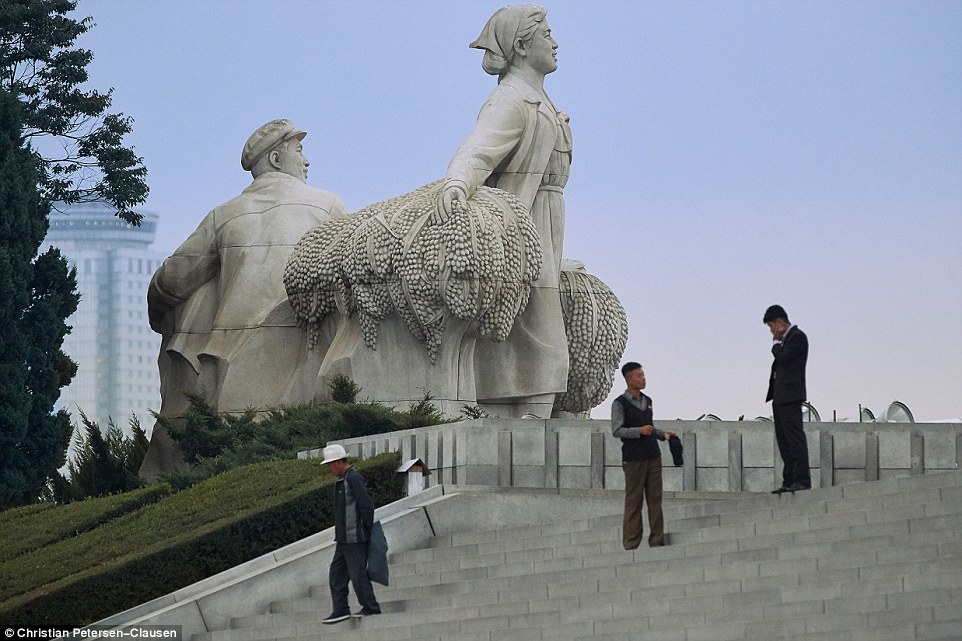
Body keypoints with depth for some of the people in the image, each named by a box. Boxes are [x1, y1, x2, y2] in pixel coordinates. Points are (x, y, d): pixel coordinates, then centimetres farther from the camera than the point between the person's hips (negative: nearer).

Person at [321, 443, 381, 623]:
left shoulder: (354, 479, -14)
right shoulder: (342, 480, 17)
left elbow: (366, 506, -18)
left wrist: (367, 530, -12)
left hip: (355, 538, -10)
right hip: (344, 539, 10)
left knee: (357, 573, -5)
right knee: (337, 573, 8)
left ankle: (370, 607, 4)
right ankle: (340, 610, 10)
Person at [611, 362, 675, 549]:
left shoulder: (647, 401, 16)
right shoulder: (620, 404, -4)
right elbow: (616, 430, -12)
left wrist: (663, 434, 9)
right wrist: (639, 431, -22)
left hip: (653, 457, 6)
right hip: (633, 459, -6)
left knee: (655, 499, 3)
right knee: (633, 501, -4)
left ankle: (656, 540, 5)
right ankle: (631, 542, 0)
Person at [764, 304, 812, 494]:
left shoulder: (797, 337, -8)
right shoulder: (786, 339, 21)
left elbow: (784, 357, -19)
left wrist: (776, 346, -1)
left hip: (790, 396, -10)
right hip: (780, 397, 10)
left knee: (795, 436, -12)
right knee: (784, 440, 9)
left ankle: (802, 479, -14)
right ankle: (789, 481, 9)